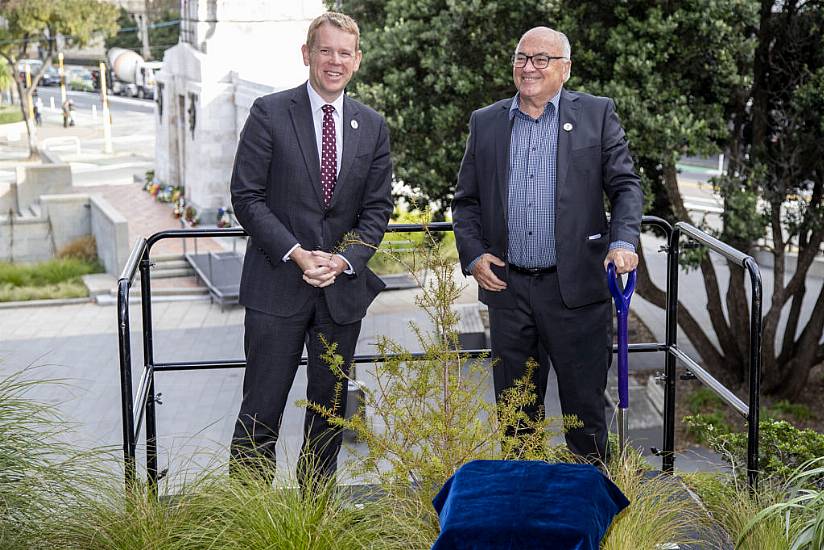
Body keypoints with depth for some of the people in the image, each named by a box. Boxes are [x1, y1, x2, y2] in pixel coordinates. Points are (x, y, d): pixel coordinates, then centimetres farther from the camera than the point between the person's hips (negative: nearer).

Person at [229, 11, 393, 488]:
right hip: (278, 284, -4)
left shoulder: (373, 127, 8)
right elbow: (247, 195, -6)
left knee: (330, 408, 13)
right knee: (262, 411, -2)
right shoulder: (270, 113, -3)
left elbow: (378, 207, 7)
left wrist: (344, 259, -9)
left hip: (343, 285, 4)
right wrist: (295, 253, -16)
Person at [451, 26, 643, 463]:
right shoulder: (485, 122, 10)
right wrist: (472, 255, -1)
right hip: (507, 287, 3)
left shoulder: (597, 114, 3)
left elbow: (626, 186, -1)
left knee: (585, 407, 5)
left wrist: (624, 241, -17)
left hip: (576, 287, -3)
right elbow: (465, 200, 14)